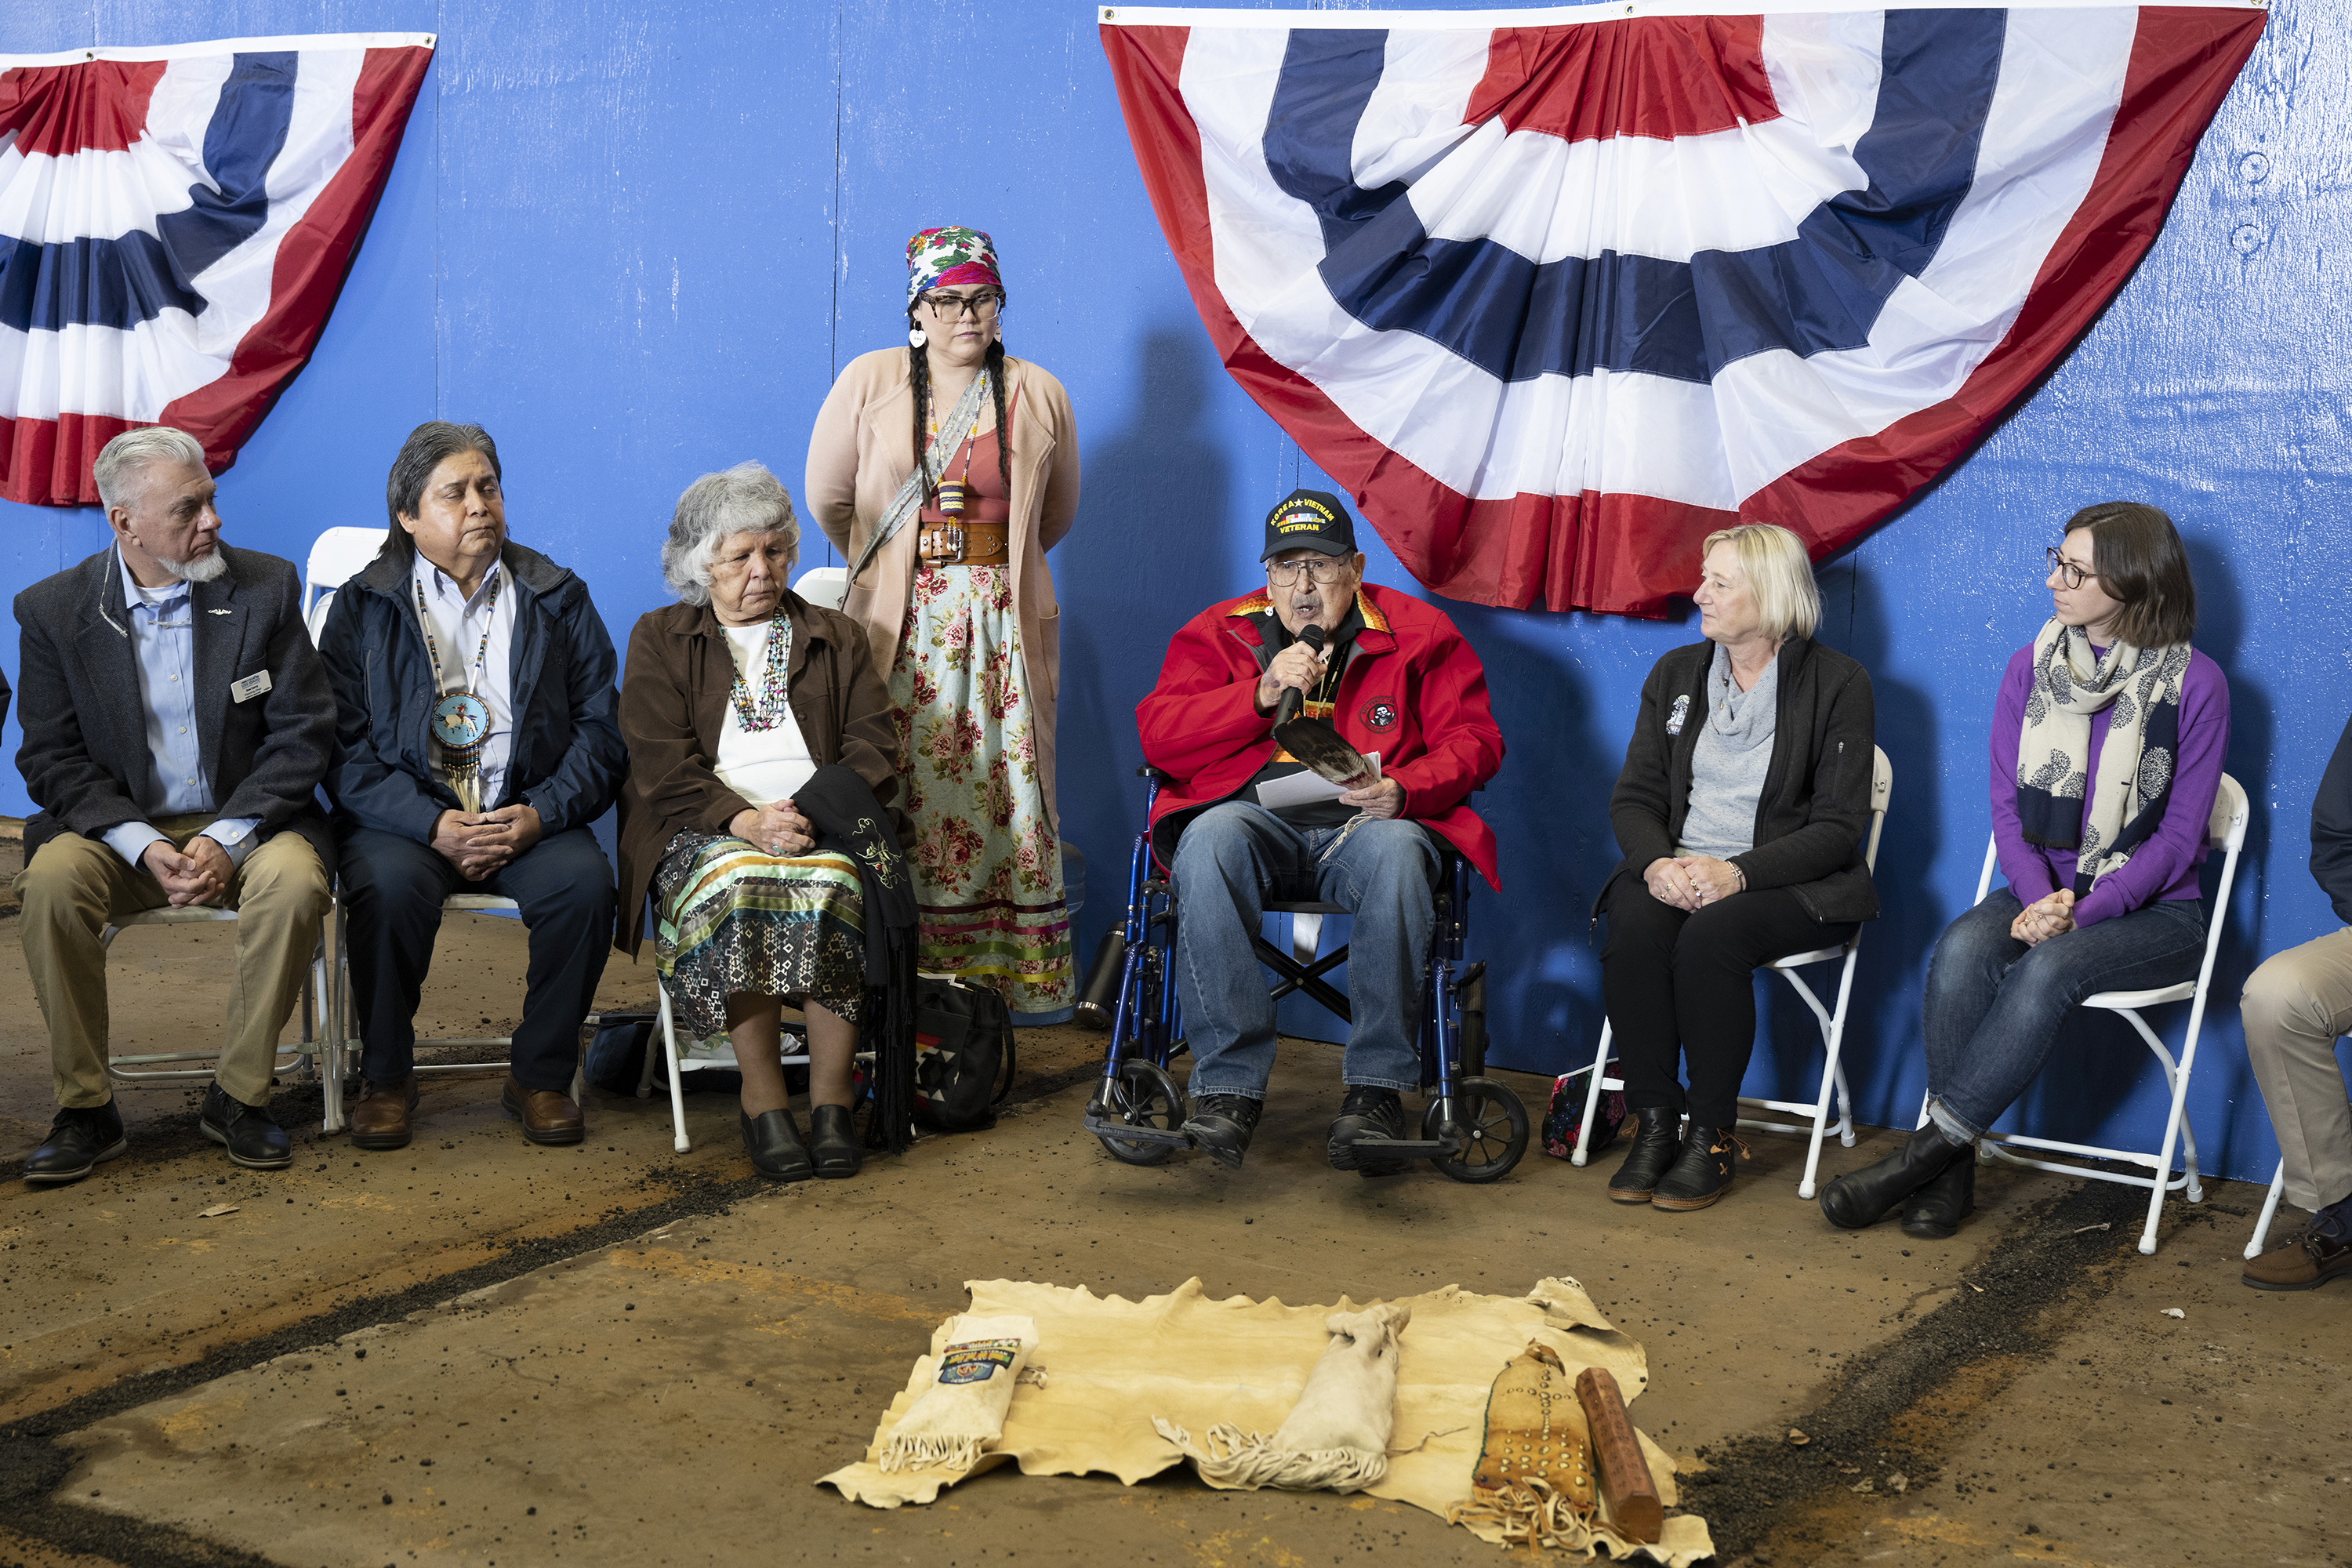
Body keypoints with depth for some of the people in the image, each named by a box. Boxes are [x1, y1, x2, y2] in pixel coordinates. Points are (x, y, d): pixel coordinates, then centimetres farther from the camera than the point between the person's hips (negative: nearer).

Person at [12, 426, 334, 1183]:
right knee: (50, 880, -30)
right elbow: (51, 759, -2)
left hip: (244, 821, 0)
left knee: (295, 880, -32)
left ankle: (239, 1098, -15)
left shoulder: (266, 587, -1)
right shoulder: (53, 609, 0)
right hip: (119, 829, 1)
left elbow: (301, 733, -4)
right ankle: (85, 1108, -16)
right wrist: (144, 847, -18)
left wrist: (226, 840, -17)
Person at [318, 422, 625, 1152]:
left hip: (528, 820, 1)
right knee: (387, 884, -33)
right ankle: (386, 1078, -10)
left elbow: (601, 728, 5)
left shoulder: (558, 600, 11)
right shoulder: (362, 606, 6)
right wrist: (433, 825, -17)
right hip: (407, 819, -1)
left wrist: (542, 814, -12)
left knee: (585, 879, -28)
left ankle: (540, 1077, -10)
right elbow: (344, 747, -2)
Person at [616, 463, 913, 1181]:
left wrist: (820, 813, -13)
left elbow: (874, 751, 8)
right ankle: (763, 1098, -28)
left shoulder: (838, 638, 21)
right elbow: (662, 766, 1)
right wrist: (745, 820, -17)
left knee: (836, 883, -35)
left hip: (825, 825, 1)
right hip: (708, 830, -1)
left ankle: (830, 1100, -29)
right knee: (736, 883, -37)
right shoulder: (659, 640, 15)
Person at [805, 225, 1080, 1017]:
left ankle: (1017, 974, 2)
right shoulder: (870, 382, 3)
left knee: (1008, 781, -3)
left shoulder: (1038, 395, 8)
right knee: (904, 790, -5)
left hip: (1004, 619, 1)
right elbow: (827, 496, 11)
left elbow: (1057, 514, 20)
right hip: (901, 622, -1)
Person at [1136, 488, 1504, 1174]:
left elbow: (1473, 741, 6)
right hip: (1256, 816, 1)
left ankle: (1376, 1087, -32)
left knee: (1397, 851, -37)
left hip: (1366, 820, -1)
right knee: (1212, 841, -35)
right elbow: (1157, 735, 3)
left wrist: (1404, 790, -15)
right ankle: (1229, 1084, -35)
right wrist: (1262, 694, -9)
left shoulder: (1417, 633, 13)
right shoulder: (1218, 632, 15)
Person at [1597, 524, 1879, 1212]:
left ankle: (1711, 1137, -21)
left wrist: (1739, 873, -22)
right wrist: (1657, 862, -15)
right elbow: (1633, 798, 8)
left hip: (1789, 883, -4)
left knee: (1710, 935, -35)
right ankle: (1654, 1124, -19)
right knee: (1633, 928, -30)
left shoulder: (1838, 684, -2)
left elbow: (1838, 826, -8)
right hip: (1677, 869, 4)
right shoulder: (1675, 674, 12)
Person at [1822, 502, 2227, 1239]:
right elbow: (2007, 809, 4)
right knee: (1962, 948, -30)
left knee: (2048, 968, -35)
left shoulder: (2194, 683, -6)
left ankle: (1927, 1148, -28)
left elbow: (2178, 835, -7)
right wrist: (2042, 898, -16)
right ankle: (1951, 1172, -27)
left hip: (2152, 909, -3)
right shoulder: (2031, 666, 5)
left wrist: (2083, 910, -20)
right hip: (2044, 891, 3)